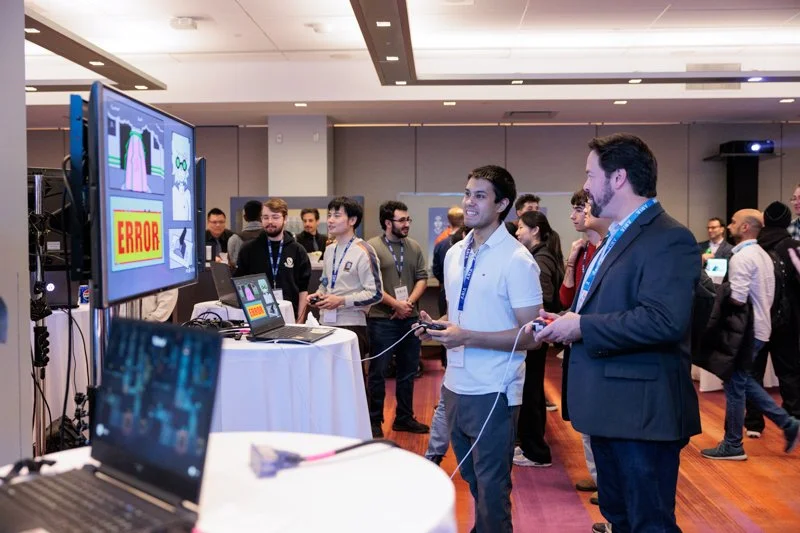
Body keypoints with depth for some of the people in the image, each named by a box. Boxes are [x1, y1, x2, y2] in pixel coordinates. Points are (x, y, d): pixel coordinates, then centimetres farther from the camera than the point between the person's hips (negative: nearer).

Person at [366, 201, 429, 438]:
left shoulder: (414, 247, 8)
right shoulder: (372, 247, -7)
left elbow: (422, 278, 6)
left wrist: (409, 303, -9)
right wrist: (395, 304, -15)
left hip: (410, 318, 5)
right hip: (382, 320, -5)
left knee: (408, 371, 13)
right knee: (378, 372, 3)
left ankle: (404, 418, 26)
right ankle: (374, 421, 14)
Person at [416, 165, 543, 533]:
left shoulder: (516, 260, -15)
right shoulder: (454, 254, 8)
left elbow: (530, 336, -17)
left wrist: (467, 338, -24)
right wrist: (437, 327, -2)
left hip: (493, 391, -7)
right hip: (455, 385, 7)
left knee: (491, 487, 6)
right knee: (470, 479, 22)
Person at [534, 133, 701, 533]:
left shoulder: (668, 238, -16)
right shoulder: (618, 237, 16)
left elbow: (664, 320, -29)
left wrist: (581, 327, -22)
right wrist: (567, 322, 2)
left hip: (642, 411, -10)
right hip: (611, 407, 10)